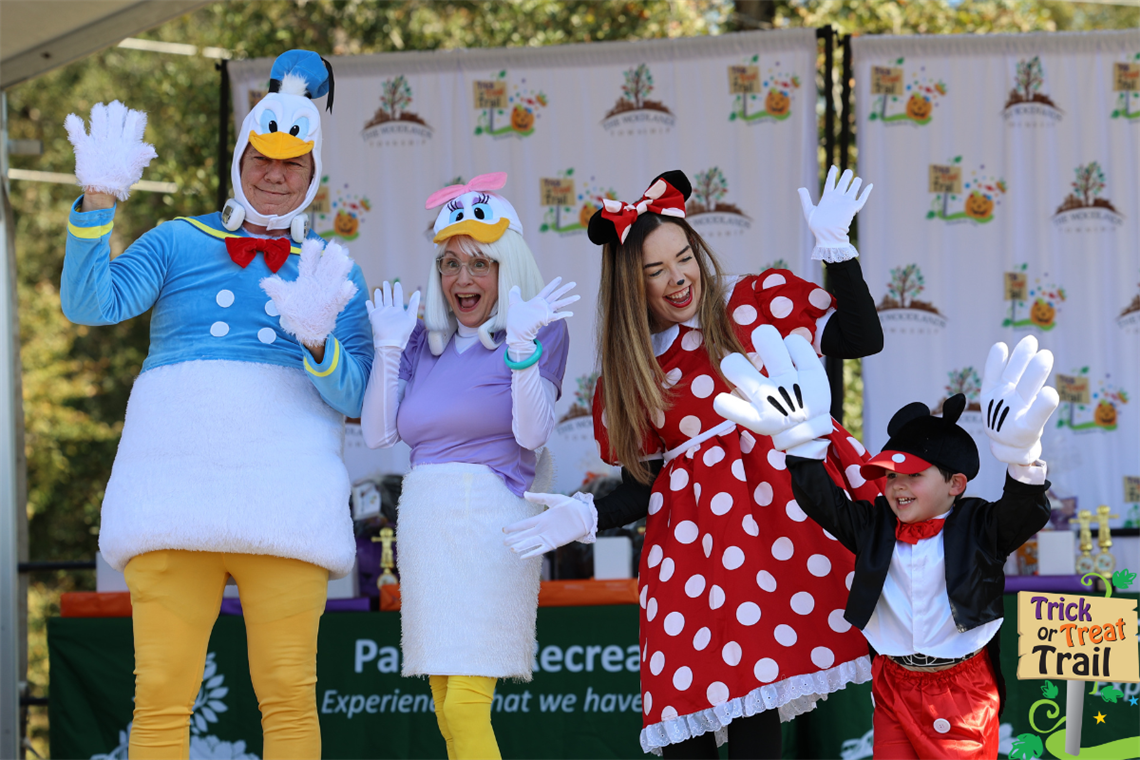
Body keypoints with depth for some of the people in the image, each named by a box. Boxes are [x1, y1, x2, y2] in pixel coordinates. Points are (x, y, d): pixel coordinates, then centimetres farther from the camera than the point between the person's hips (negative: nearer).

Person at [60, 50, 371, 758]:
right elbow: (89, 303, 0)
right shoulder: (177, 243, 16)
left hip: (284, 483, 0)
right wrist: (99, 200, -12)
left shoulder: (334, 273, 17)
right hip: (175, 478, 0)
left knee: (288, 694, -7)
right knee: (161, 694, -7)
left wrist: (317, 338, -15)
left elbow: (353, 397, 5)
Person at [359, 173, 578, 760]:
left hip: (490, 520, -6)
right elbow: (378, 432, 9)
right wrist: (388, 346, 4)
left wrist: (522, 344, -17)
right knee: (447, 709, 6)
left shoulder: (541, 329, 1)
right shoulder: (425, 340, 15)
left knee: (466, 704, -16)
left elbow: (532, 431, -10)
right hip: (423, 524, 6)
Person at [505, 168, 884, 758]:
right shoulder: (629, 367, 16)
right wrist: (586, 517, -1)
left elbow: (863, 339, 2)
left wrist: (835, 246, -3)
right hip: (690, 532, 3)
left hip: (778, 501, -3)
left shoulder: (756, 301, 8)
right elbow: (645, 481, 15)